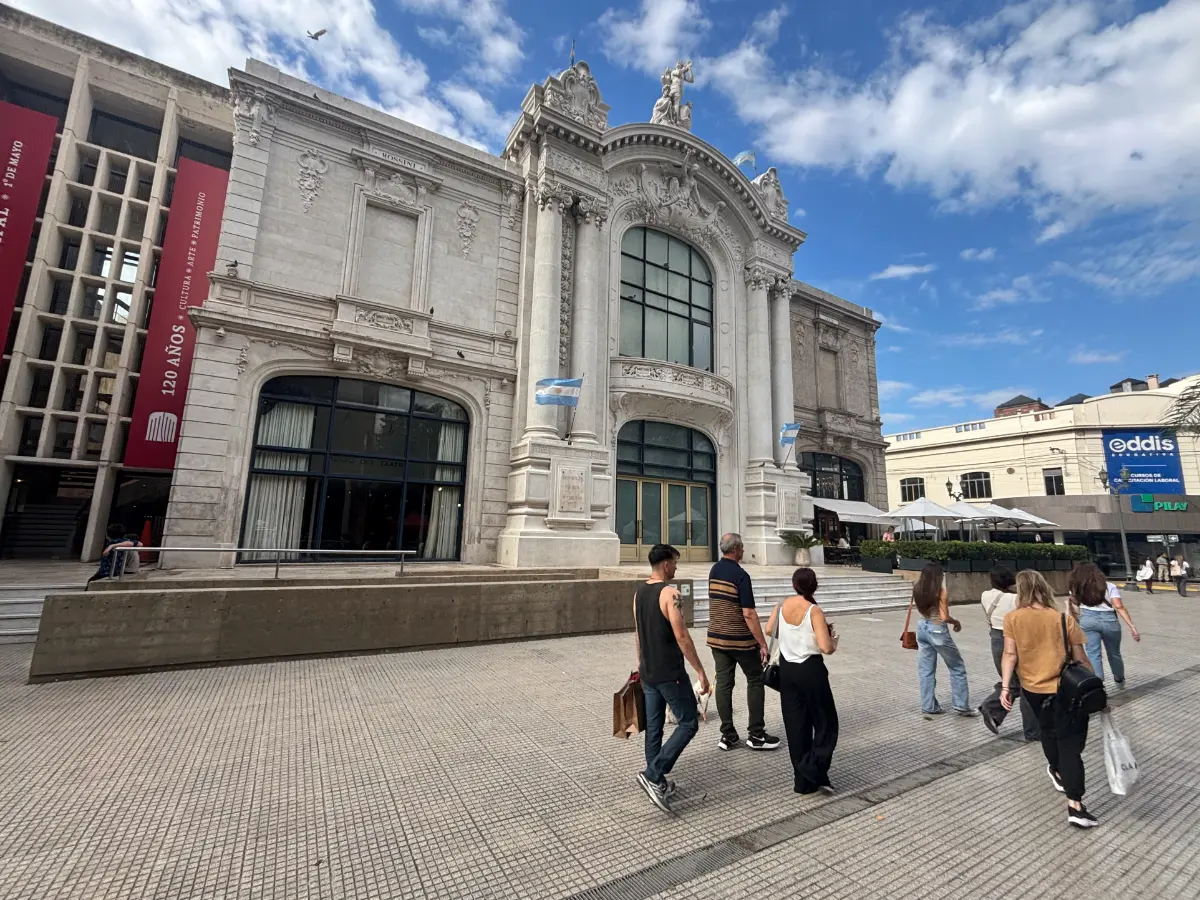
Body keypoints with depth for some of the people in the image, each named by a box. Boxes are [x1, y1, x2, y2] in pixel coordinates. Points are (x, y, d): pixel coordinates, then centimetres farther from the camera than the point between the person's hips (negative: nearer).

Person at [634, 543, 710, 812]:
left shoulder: (639, 592, 6)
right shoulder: (669, 593, -19)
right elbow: (681, 637, -22)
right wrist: (701, 672, -14)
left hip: (648, 673, 8)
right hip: (670, 674, -8)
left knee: (653, 727, 16)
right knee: (688, 723, 6)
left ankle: (657, 782, 26)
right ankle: (652, 774, 0)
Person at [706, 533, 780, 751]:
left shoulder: (714, 571, 5)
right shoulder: (741, 575, -19)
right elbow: (748, 614, -21)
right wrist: (762, 644, -15)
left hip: (716, 637, 6)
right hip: (740, 639, -6)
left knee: (723, 683, 9)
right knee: (755, 681, 10)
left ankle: (727, 735, 15)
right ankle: (756, 735, 15)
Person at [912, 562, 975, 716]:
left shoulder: (917, 590, -1)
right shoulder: (940, 591, -18)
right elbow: (945, 617, -18)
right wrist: (956, 622, 2)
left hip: (922, 628, 6)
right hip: (937, 630, -5)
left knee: (926, 670, 11)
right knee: (957, 667, 16)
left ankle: (928, 706, 17)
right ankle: (961, 705, 22)